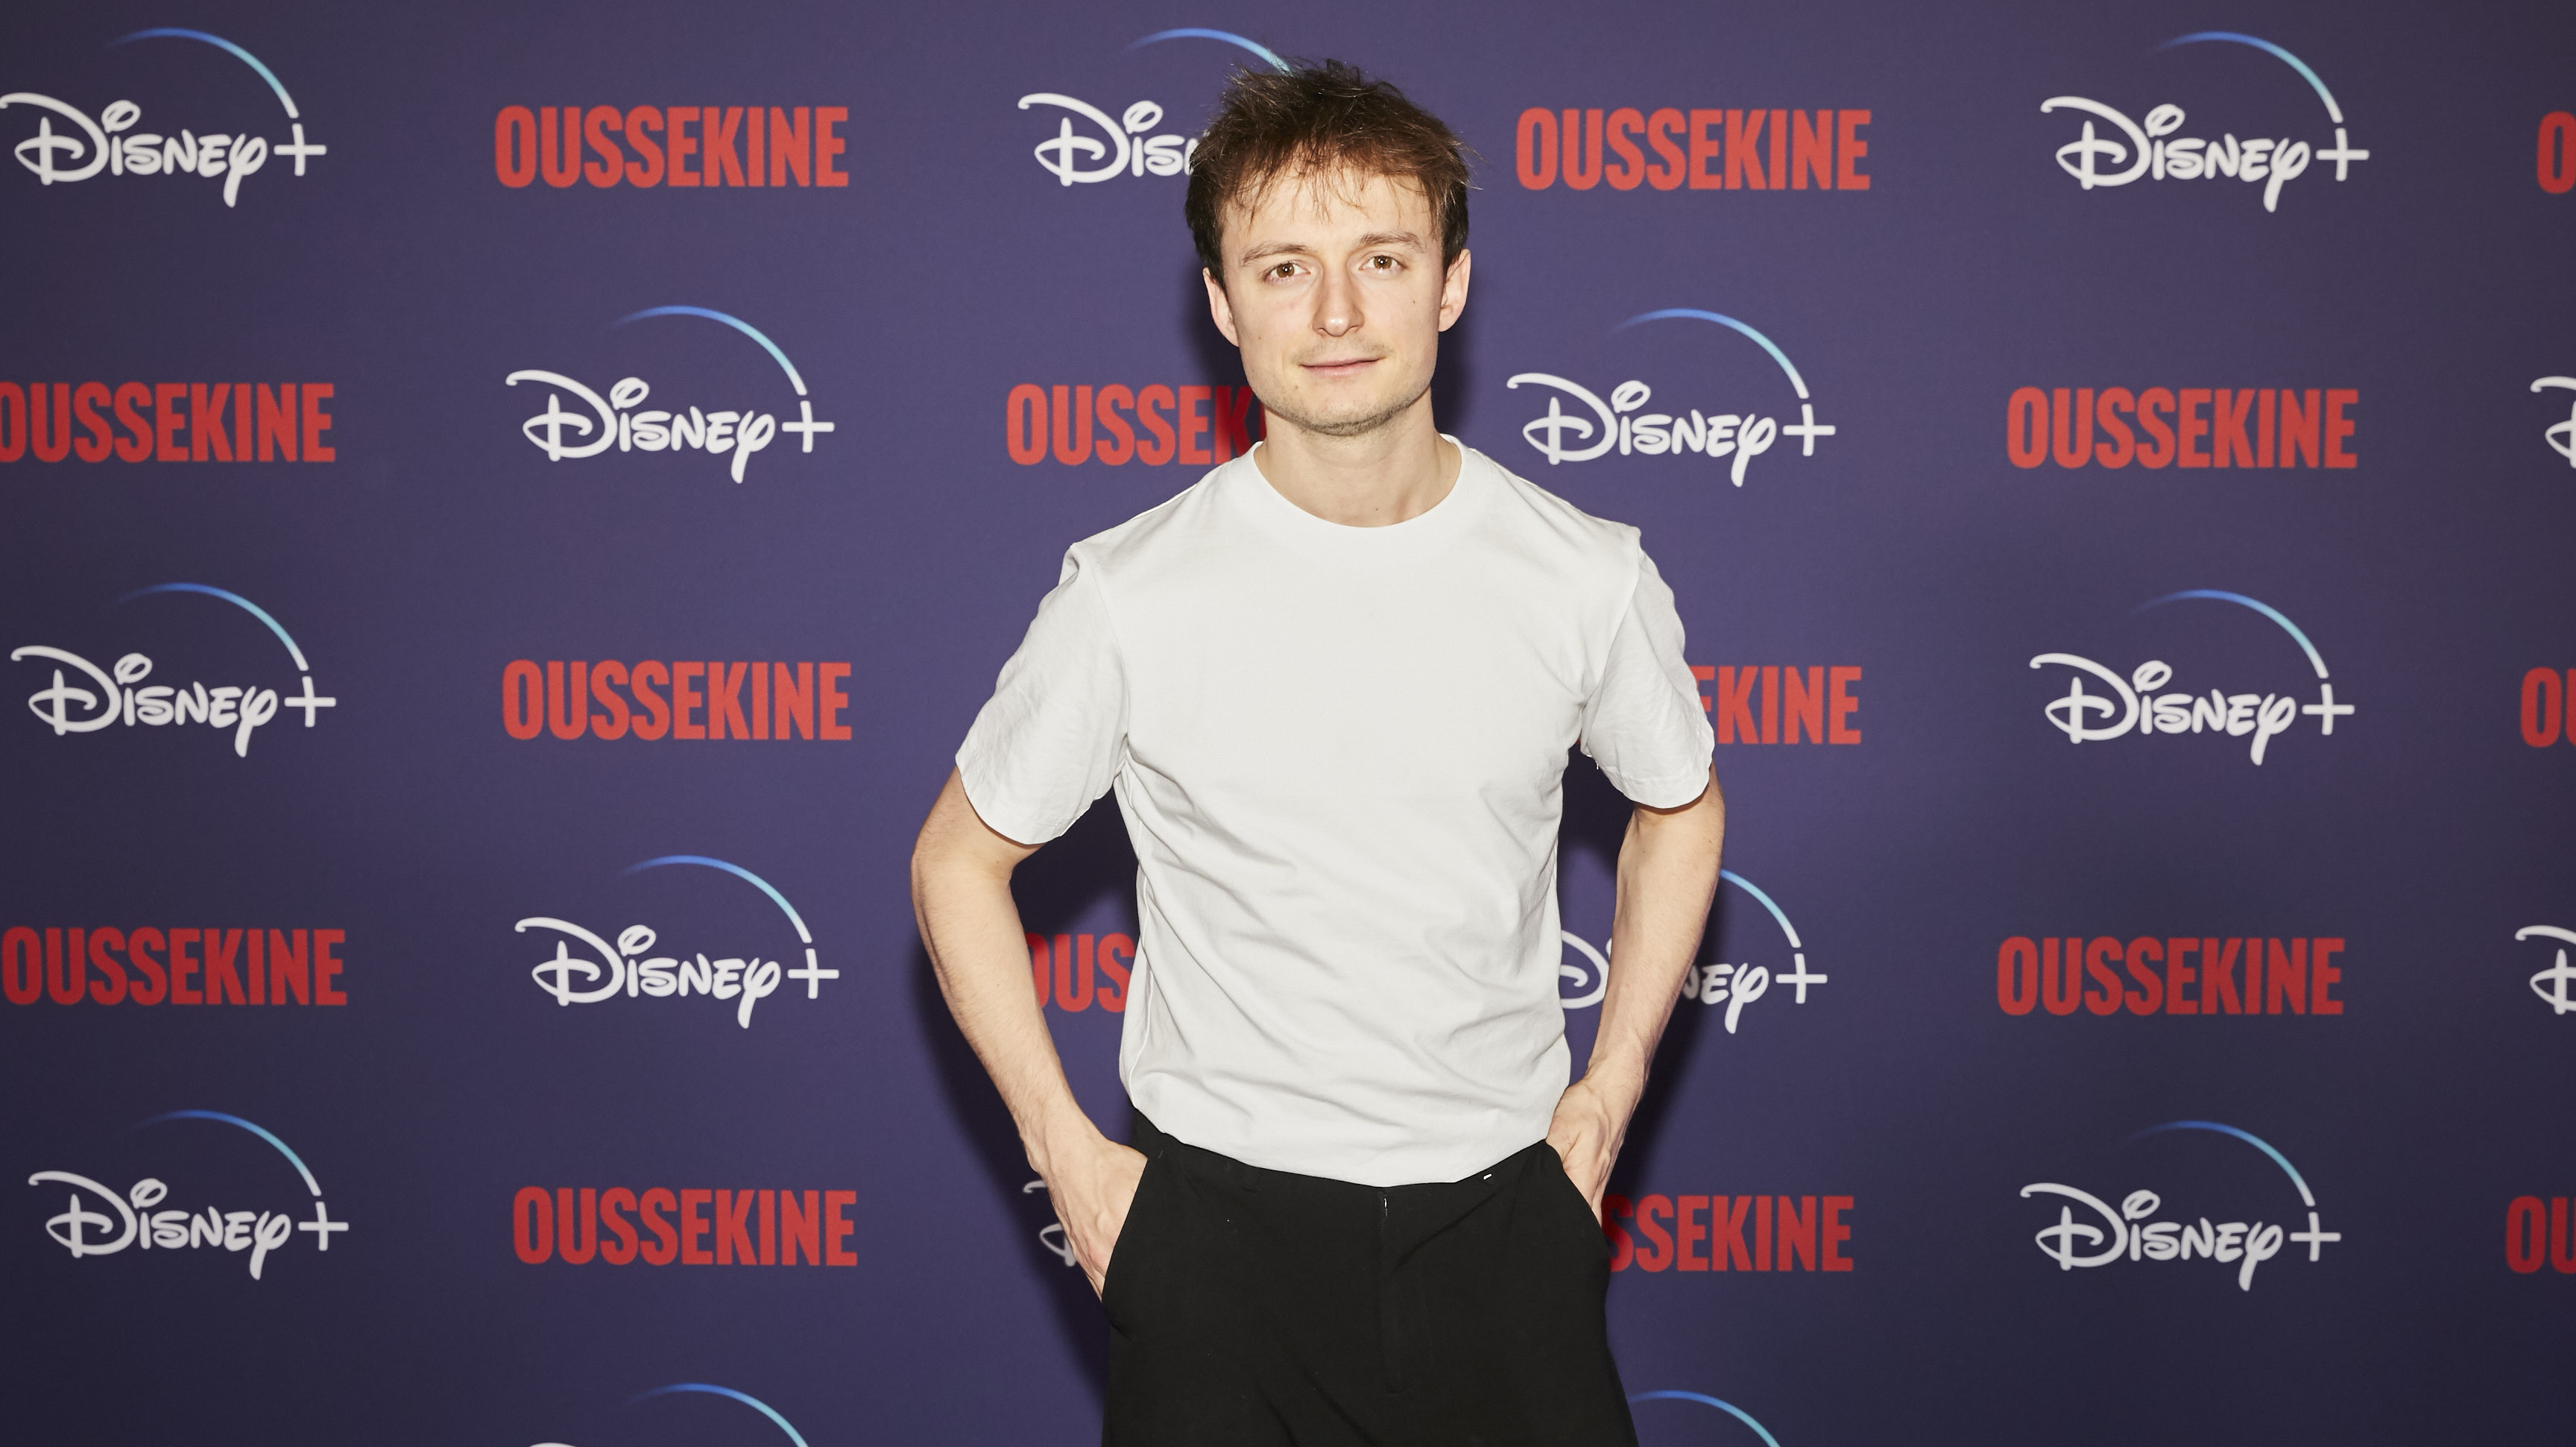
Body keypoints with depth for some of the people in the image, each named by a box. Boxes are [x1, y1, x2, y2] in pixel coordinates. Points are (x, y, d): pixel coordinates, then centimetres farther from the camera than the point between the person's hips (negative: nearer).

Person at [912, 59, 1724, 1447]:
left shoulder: (1588, 577, -6)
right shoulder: (1130, 596, -11)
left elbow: (1678, 806, 13)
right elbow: (958, 861, 1)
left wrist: (1610, 1087, 6)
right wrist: (1066, 1154, -3)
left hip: (1504, 1214, 2)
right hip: (1219, 1219, -1)